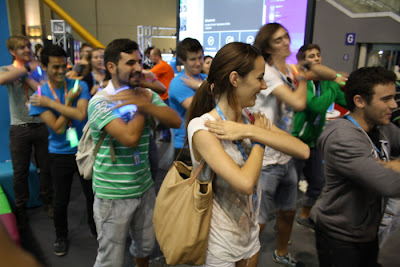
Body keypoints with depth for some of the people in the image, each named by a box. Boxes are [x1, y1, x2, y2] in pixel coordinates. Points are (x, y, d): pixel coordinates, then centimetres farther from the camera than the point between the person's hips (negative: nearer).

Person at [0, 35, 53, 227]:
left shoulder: (39, 69, 3)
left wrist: (26, 76, -13)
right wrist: (27, 68, -19)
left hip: (41, 126, 1)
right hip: (20, 129, 0)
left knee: (45, 167, 12)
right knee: (20, 171, 10)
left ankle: (47, 202, 31)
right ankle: (20, 209, 27)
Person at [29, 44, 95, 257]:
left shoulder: (80, 86, -6)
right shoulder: (39, 96, -8)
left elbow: (81, 115, -23)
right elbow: (58, 128, -17)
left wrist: (50, 102, -19)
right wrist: (69, 101, -16)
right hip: (60, 155, 0)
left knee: (92, 194, 14)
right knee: (61, 201, 14)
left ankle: (95, 227, 42)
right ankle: (61, 236, 39)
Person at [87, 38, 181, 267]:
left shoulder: (147, 95, 1)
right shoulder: (101, 101, -16)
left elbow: (176, 121, -13)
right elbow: (130, 137, -30)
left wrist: (144, 103, -25)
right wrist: (143, 105, -15)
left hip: (145, 187, 5)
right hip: (113, 194, -5)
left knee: (147, 246, 23)